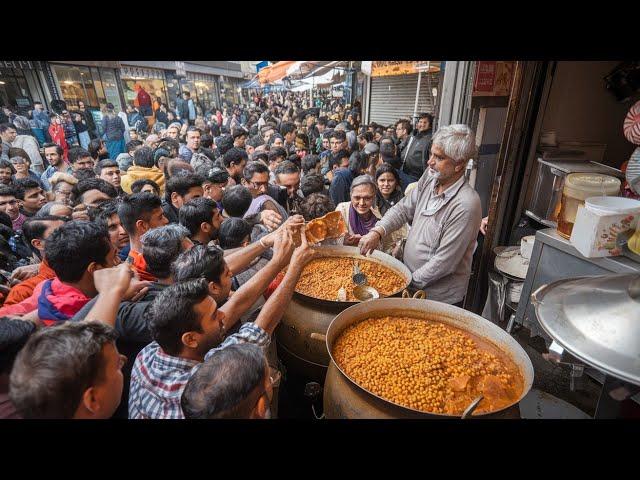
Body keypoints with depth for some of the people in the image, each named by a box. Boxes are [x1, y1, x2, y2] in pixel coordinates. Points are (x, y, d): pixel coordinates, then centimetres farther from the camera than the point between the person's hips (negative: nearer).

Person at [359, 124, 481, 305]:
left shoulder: (466, 206, -27)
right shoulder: (429, 178, -5)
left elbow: (444, 263, -24)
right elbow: (404, 209, 3)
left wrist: (410, 282, -16)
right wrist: (377, 232, -12)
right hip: (409, 278, 6)